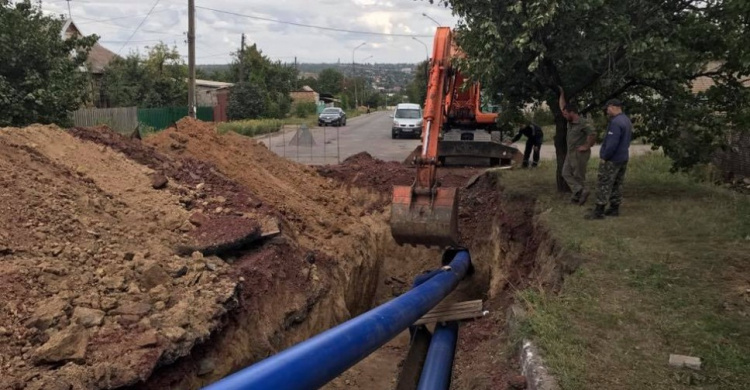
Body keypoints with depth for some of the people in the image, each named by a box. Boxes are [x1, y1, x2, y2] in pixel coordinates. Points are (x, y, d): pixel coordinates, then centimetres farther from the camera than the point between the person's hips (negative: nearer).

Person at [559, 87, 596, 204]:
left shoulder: (583, 123, -20)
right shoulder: (570, 121, 4)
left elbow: (593, 135, -29)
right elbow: (562, 107, 15)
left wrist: (586, 146, -19)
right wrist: (562, 93, 16)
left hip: (579, 154, -9)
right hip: (570, 153, 9)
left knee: (578, 176, -1)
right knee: (566, 173, 5)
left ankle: (578, 196, 5)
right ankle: (581, 191, 2)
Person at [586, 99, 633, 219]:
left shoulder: (615, 122, -21)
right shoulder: (627, 121, 11)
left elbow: (612, 143, -25)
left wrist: (604, 157, -16)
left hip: (612, 159, -10)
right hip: (623, 158, 10)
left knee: (604, 184, -6)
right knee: (617, 184, 14)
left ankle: (599, 211, -5)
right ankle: (614, 209, 19)